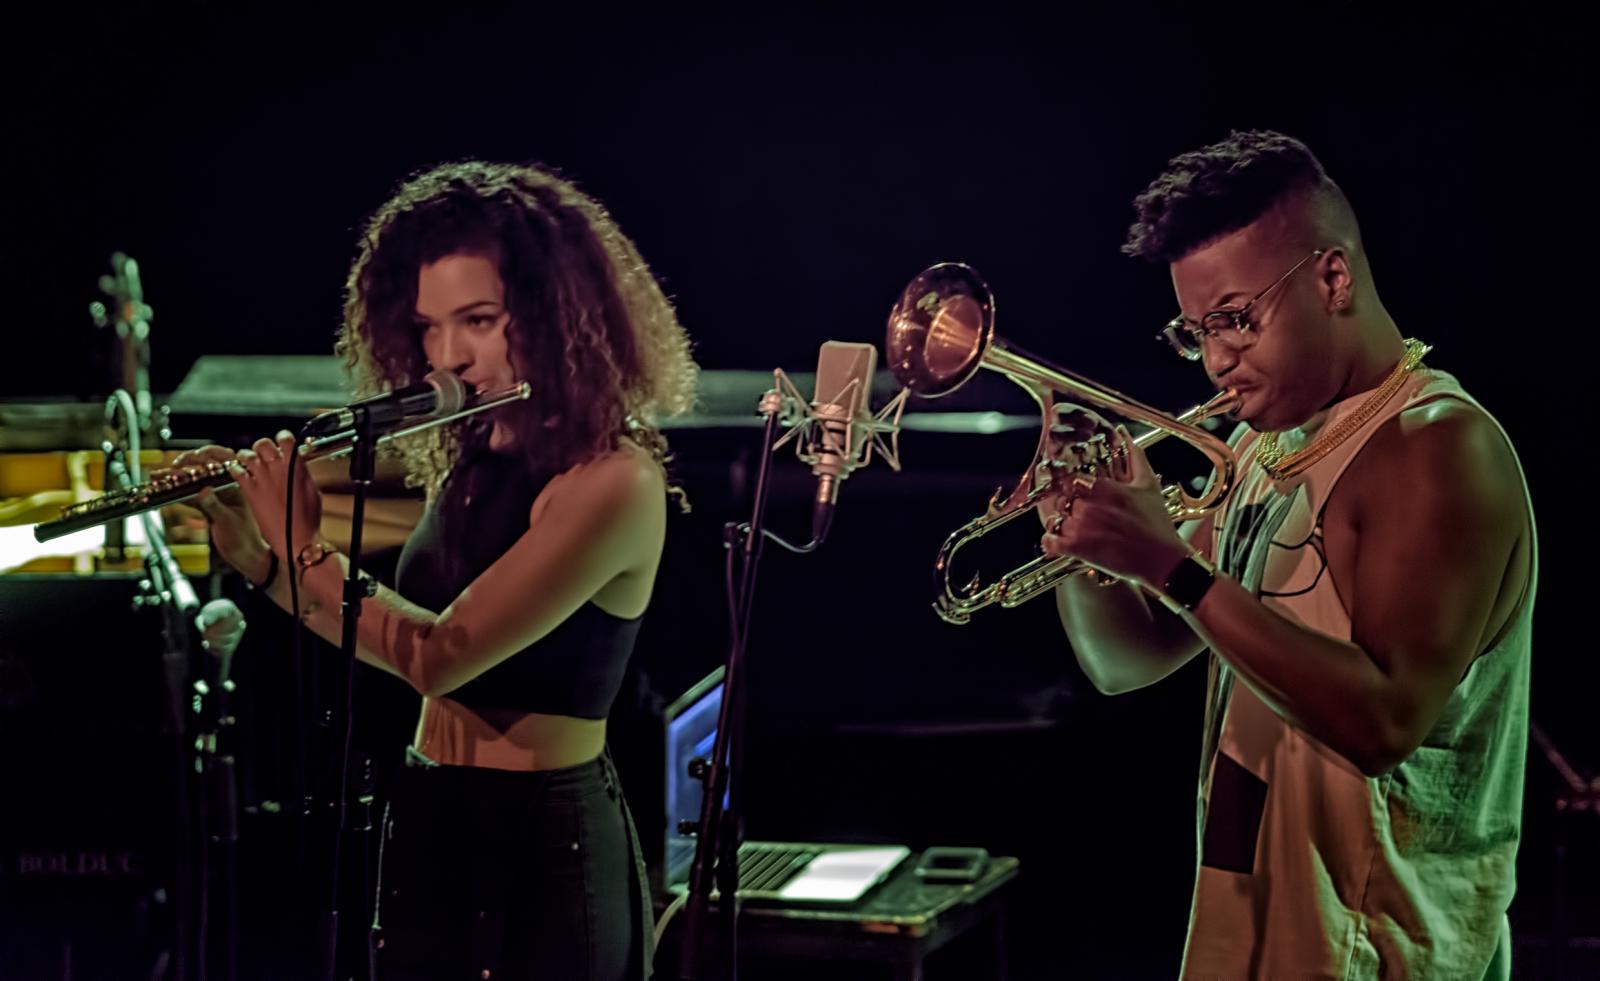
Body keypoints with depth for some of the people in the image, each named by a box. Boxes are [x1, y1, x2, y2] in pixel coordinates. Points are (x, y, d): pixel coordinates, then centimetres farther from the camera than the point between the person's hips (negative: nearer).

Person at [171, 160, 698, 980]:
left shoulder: (612, 480, -20)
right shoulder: (472, 457, 6)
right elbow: (397, 643, 15)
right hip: (425, 831, 8)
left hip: (541, 851, -8)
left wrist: (302, 544, -13)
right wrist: (252, 556, 5)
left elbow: (441, 655, -25)